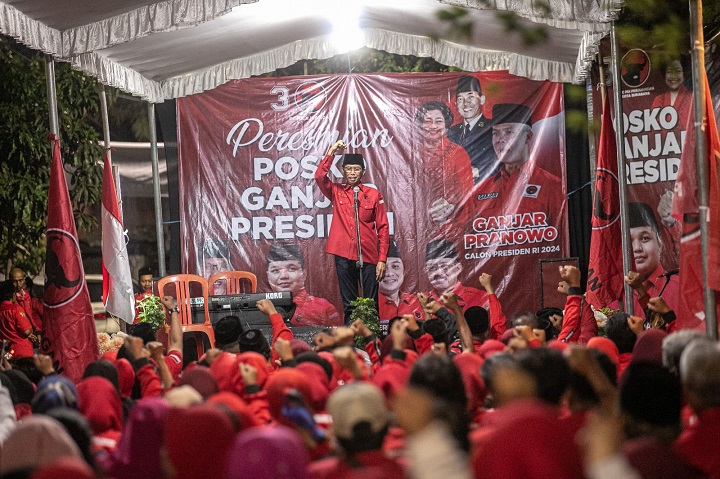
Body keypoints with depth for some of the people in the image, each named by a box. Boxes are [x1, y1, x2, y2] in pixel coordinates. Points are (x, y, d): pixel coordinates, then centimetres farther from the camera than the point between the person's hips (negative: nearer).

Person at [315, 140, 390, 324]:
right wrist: (331, 152, -13)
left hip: (368, 255, -1)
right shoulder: (336, 192, 10)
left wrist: (382, 259, -3)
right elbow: (320, 176, -9)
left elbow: (383, 228, 3)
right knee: (348, 303, 6)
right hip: (343, 255, 1)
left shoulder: (374, 194, 6)